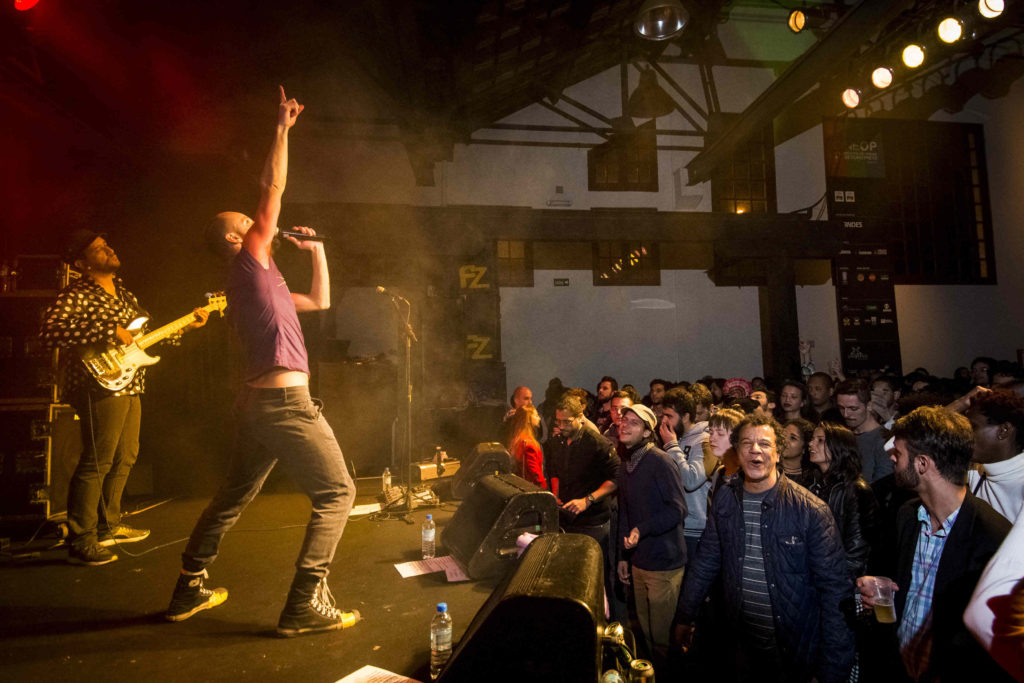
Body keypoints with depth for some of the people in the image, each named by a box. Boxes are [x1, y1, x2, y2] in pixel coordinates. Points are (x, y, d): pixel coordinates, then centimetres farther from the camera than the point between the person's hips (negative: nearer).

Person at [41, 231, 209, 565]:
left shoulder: (122, 292, 16)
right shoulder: (77, 294, -11)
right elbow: (50, 331, -27)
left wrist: (185, 325, 16)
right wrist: (111, 331, -28)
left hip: (129, 387, 9)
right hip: (101, 385, -9)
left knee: (124, 458, 17)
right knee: (97, 462, -6)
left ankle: (108, 526, 33)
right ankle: (80, 543, 5)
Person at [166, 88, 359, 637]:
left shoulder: (260, 279, 23)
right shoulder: (248, 261, -1)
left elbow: (320, 301, 29)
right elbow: (271, 190, -8)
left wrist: (316, 249, 27)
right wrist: (282, 128, -2)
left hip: (257, 401, 10)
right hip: (284, 398, -10)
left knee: (234, 495, 20)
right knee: (336, 492, -4)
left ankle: (188, 590, 31)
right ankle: (305, 605, -3)